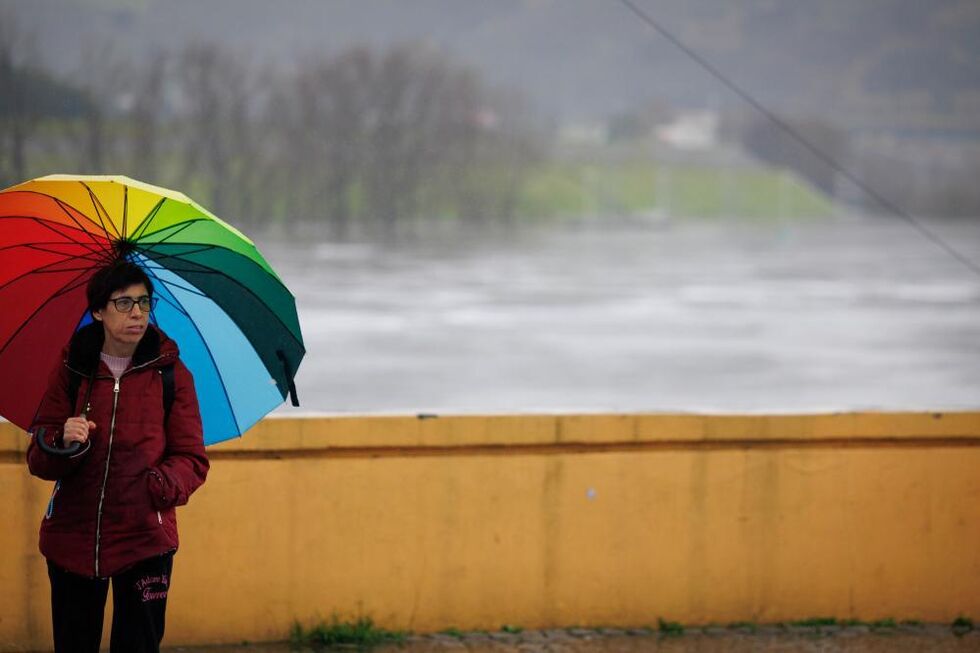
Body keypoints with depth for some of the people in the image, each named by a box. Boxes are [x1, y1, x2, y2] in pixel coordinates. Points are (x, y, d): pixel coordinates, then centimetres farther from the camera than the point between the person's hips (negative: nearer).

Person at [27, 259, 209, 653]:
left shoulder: (171, 373, 2)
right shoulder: (72, 370, 5)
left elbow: (192, 460, 2)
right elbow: (38, 459, 6)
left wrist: (160, 486, -19)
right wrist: (63, 443, -17)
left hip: (145, 539, -1)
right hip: (72, 539, 1)